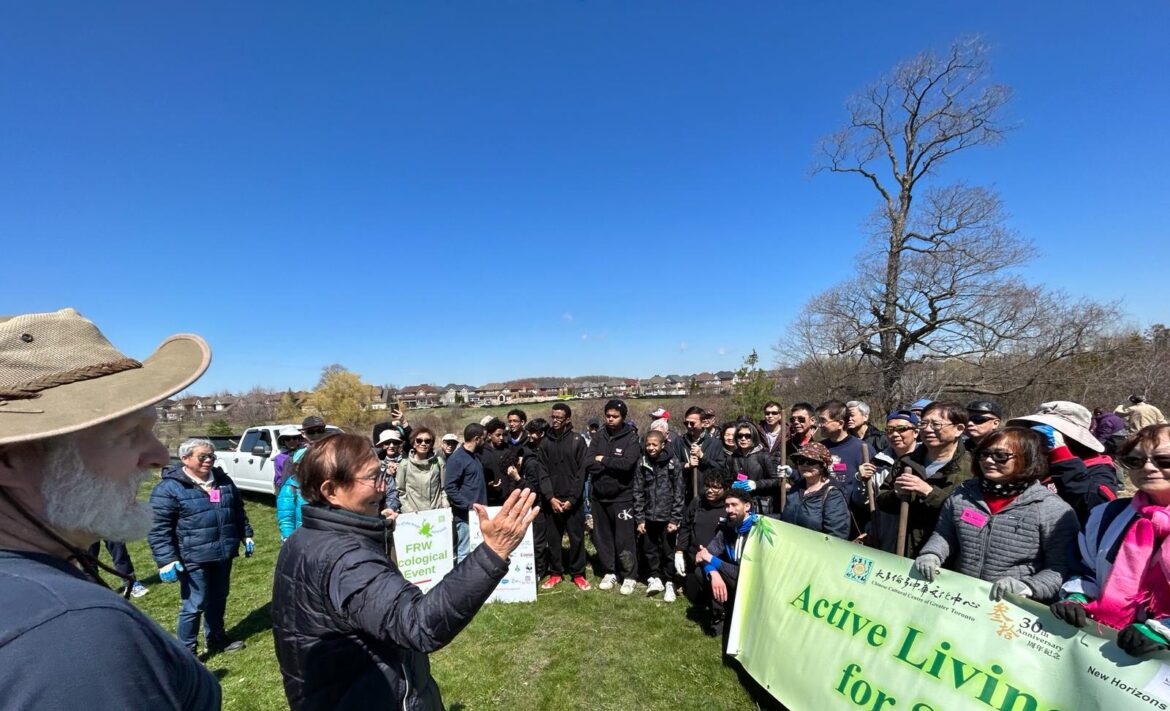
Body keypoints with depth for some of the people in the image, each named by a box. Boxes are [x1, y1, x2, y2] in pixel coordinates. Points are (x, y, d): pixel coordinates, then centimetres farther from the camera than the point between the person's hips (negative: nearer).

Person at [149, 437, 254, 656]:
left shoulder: (223, 480, 7)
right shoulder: (169, 487, -13)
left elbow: (238, 511, 18)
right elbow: (159, 528, -13)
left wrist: (246, 536, 17)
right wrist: (166, 560, -17)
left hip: (223, 555, 7)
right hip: (193, 559, -6)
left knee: (218, 599, 19)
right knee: (194, 605, 1)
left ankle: (216, 639, 37)